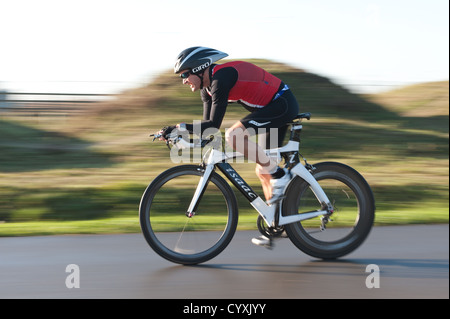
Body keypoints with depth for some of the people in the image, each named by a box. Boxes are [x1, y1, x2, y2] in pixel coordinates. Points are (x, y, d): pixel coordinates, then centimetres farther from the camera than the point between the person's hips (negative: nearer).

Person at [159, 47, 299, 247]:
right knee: (262, 172, 10)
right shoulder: (207, 86, 7)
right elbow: (207, 124, 11)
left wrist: (180, 127, -27)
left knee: (233, 135, -26)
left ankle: (279, 176, -15)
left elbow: (213, 124, -28)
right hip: (275, 108, 10)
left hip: (282, 104, -10)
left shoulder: (221, 78, -23)